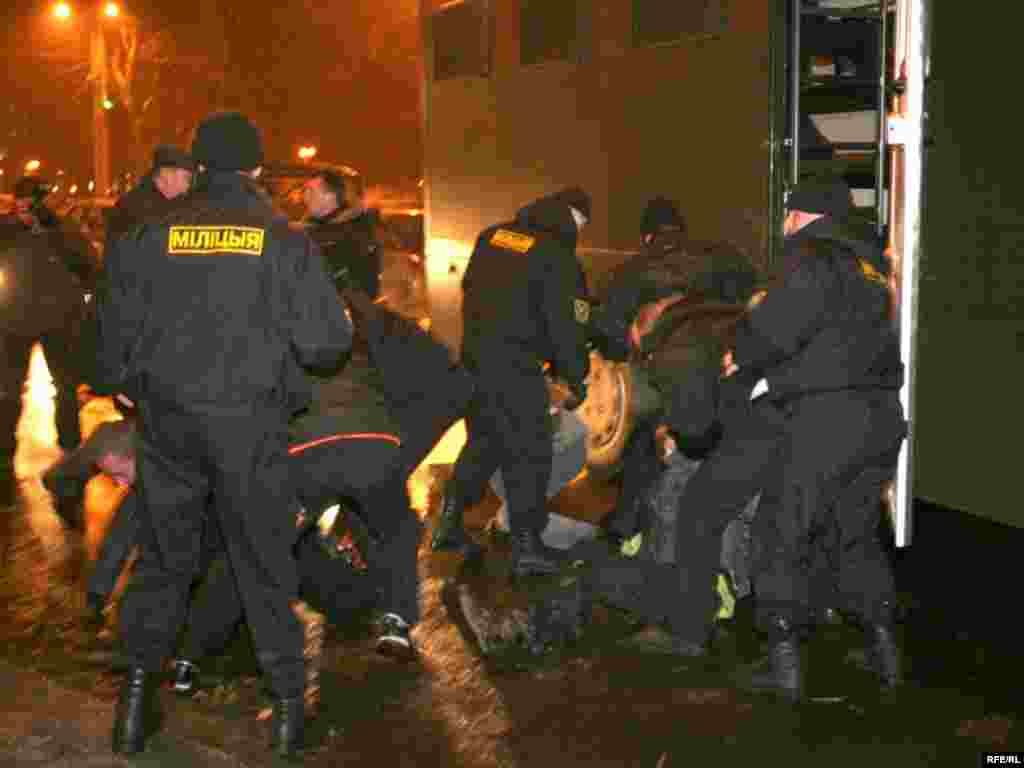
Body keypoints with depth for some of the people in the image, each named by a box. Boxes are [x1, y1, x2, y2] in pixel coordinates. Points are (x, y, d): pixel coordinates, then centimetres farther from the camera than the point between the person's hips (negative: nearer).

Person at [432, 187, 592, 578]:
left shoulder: (492, 235, 9)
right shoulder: (556, 257, -12)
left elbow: (469, 289, 18)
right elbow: (564, 324, -13)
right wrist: (576, 376, -2)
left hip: (474, 354, 7)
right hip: (514, 364, -7)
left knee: (484, 440, 22)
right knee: (530, 452, 2)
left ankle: (450, 521, 25)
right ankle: (526, 545, 4)